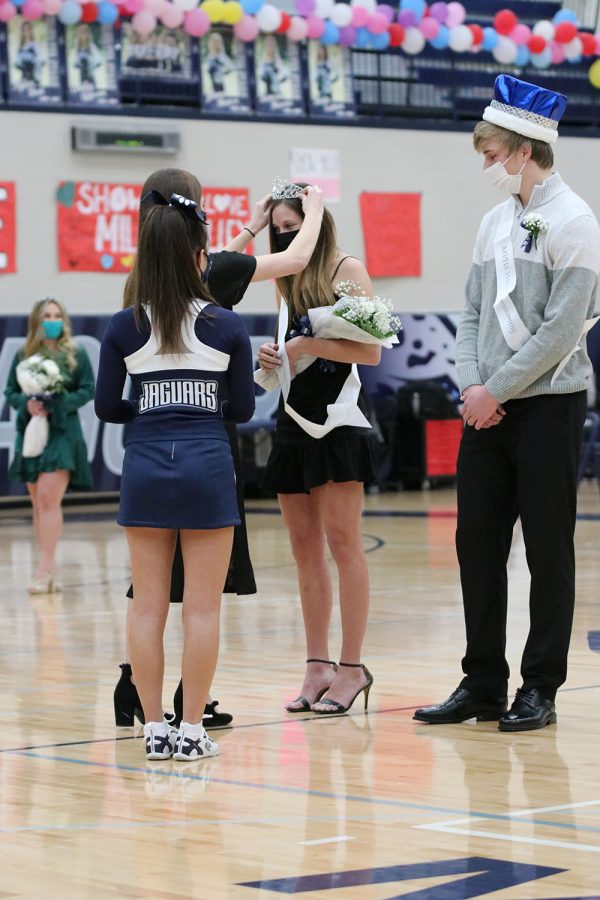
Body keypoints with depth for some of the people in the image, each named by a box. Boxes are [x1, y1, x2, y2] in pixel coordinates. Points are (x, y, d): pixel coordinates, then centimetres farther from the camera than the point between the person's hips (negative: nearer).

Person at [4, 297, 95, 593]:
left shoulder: (76, 354, 0)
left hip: (63, 433, -4)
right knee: (38, 502, 7)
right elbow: (10, 391, 10)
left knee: (49, 499, -13)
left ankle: (44, 570, -12)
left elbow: (88, 390, -2)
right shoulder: (24, 355, 8)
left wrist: (58, 404, -15)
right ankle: (49, 570, 15)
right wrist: (26, 403, -11)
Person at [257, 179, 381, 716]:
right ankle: (318, 667, 11)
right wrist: (274, 360, 3)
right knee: (304, 547, 7)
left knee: (342, 542, -7)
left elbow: (371, 352, -11)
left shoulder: (347, 270, -4)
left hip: (336, 420, -7)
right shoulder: (289, 282, 15)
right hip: (293, 421, 7)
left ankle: (352, 667, -4)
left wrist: (307, 345, -17)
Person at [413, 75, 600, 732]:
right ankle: (483, 683, 17)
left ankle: (539, 690, 7)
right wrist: (470, 386, -2)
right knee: (477, 543, 7)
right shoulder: (496, 222, 13)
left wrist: (496, 390, -13)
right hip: (487, 408, 7)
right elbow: (473, 313, 14)